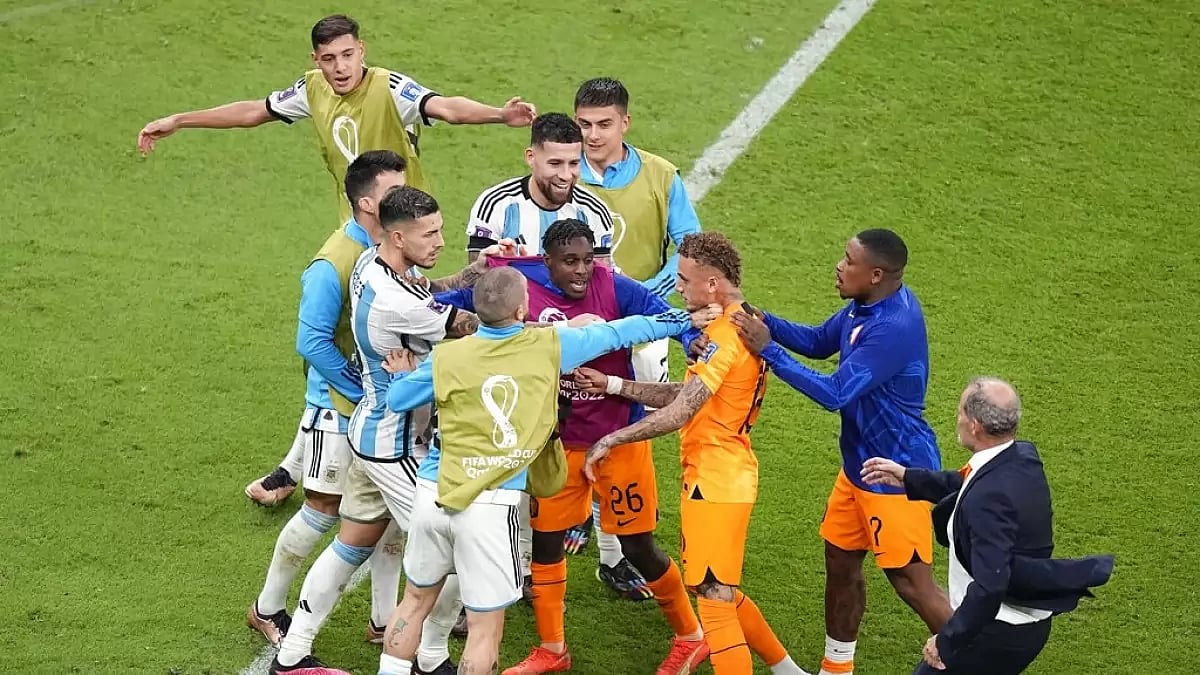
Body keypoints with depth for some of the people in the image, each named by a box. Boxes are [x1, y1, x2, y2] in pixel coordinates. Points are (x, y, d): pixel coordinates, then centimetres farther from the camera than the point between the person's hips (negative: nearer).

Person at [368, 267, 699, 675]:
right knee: (485, 629, 5)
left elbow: (396, 399, 12)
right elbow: (618, 334, 8)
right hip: (491, 505, -3)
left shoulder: (447, 357, -2)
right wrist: (681, 322, 19)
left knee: (415, 602, 22)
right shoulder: (550, 346, -5)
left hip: (433, 495, 3)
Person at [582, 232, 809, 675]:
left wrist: (611, 441, -17)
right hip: (721, 475, 10)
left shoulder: (725, 335, -21)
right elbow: (686, 395, 13)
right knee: (719, 592, 22)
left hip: (715, 481, -10)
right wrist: (612, 385, 9)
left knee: (715, 602, -4)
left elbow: (679, 413, -25)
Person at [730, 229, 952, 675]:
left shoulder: (893, 328, -30)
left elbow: (834, 394, -31)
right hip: (860, 464, 10)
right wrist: (763, 322, -5)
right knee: (840, 561, 18)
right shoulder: (867, 305, -1)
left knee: (912, 584, -2)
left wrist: (768, 350, -27)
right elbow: (820, 341, 13)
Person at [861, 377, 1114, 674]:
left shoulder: (989, 497, -30)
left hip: (998, 631, -9)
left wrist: (947, 642, -24)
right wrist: (908, 478, 18)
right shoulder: (1024, 457, -2)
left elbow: (989, 587, -34)